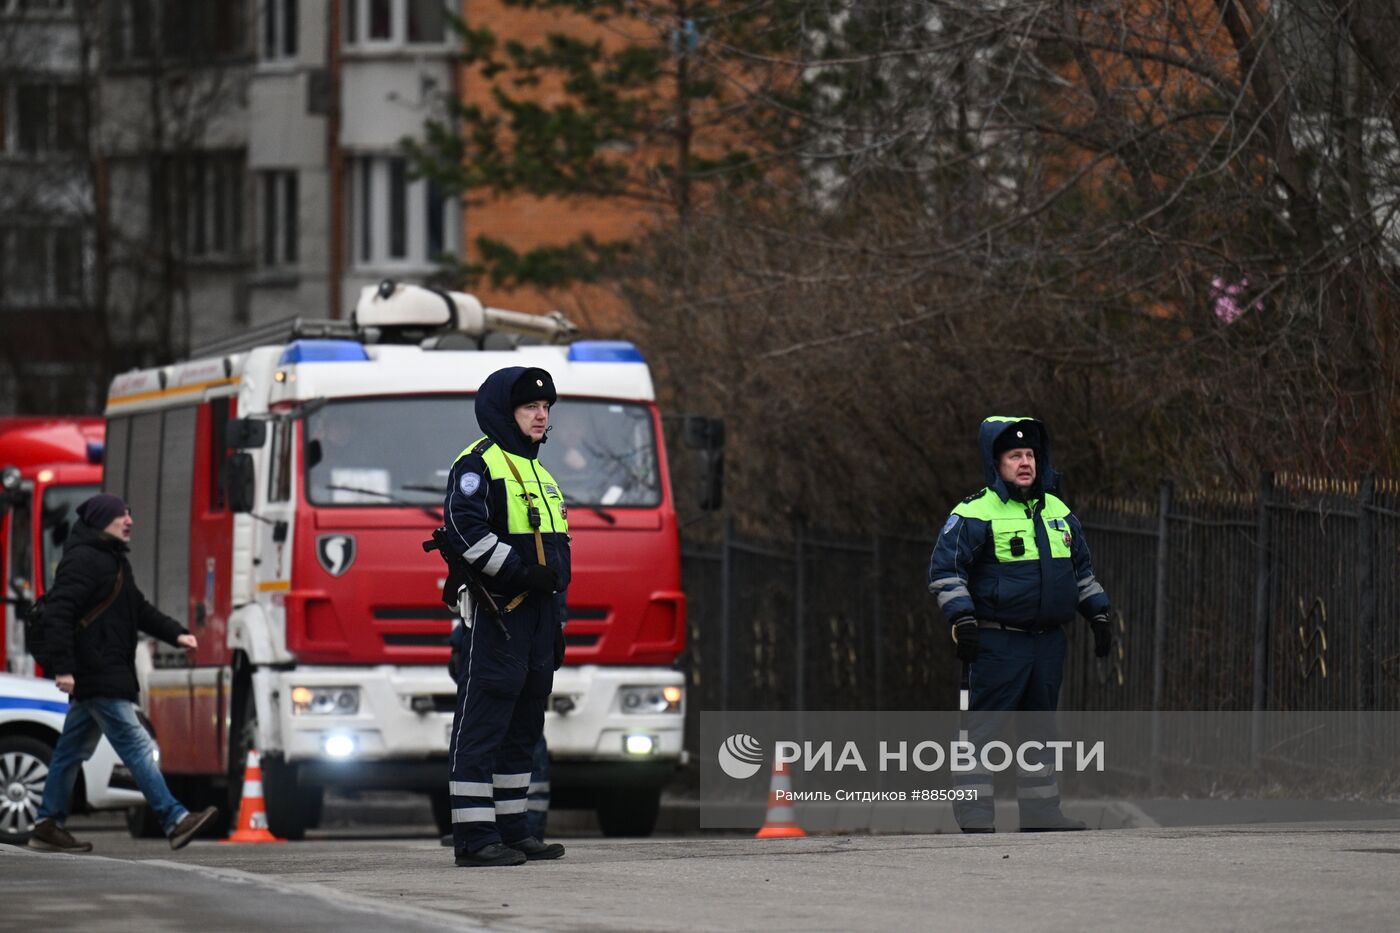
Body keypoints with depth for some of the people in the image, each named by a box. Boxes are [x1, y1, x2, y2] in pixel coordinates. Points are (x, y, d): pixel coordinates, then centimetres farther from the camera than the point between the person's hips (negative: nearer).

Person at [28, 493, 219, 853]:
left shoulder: (113, 561, 20)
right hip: (97, 675, -11)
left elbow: (140, 609, 25)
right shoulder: (82, 560, -13)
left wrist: (176, 634, 10)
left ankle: (47, 826, 19)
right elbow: (57, 613, -19)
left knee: (73, 749, 14)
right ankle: (174, 821, -16)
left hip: (110, 673, 11)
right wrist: (63, 667, -24)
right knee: (136, 746, -13)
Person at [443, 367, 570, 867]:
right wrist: (521, 571, -23)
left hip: (536, 614, 9)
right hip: (496, 614, -9)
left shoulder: (540, 474, 24)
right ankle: (475, 836, -11)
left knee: (523, 727, 10)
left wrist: (556, 623, 22)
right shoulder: (478, 465, -5)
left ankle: (512, 829, 15)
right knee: (482, 725, -9)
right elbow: (465, 528, -20)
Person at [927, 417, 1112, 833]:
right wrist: (962, 621, -17)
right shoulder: (975, 514, -6)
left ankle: (1040, 811, 16)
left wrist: (1098, 616, 20)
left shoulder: (1058, 512, 15)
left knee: (1040, 725, 11)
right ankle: (974, 811, -6)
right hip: (998, 641, -7)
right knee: (984, 725, -8)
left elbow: (1082, 571, 26)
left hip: (1048, 640, 7)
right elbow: (944, 571, -9)